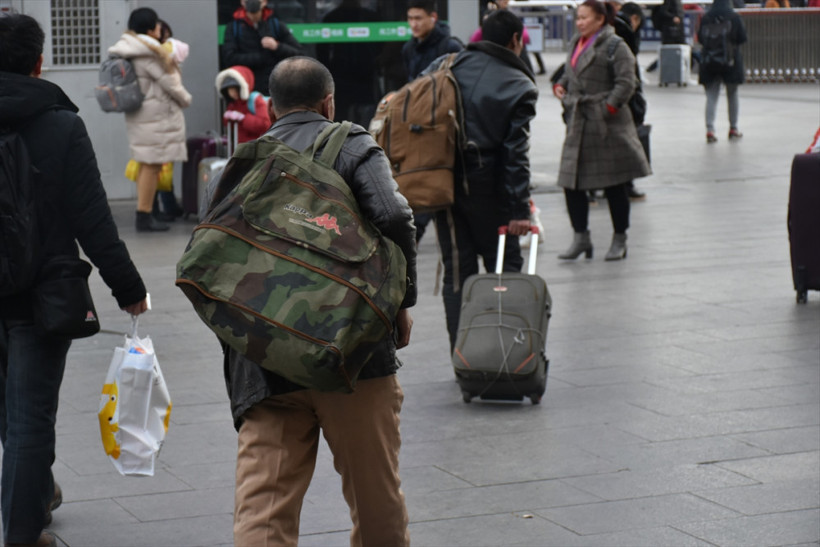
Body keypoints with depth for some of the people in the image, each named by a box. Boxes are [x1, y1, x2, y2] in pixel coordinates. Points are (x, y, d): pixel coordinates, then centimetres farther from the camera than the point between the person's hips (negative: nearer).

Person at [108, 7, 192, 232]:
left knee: (147, 164, 15)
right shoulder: (150, 53, -18)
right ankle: (145, 217, -8)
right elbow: (169, 82, -13)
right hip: (156, 115, -10)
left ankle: (144, 214, 18)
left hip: (138, 114, 10)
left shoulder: (127, 50, 10)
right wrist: (185, 99, 3)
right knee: (152, 165, -8)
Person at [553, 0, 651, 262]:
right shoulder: (576, 44, 14)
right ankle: (580, 237, 15)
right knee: (571, 183, 4)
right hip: (578, 123, 7)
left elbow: (626, 82, -15)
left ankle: (619, 241, 15)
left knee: (614, 186, 3)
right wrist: (560, 85, 8)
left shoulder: (615, 46, -10)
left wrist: (608, 108, -19)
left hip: (607, 125, -7)